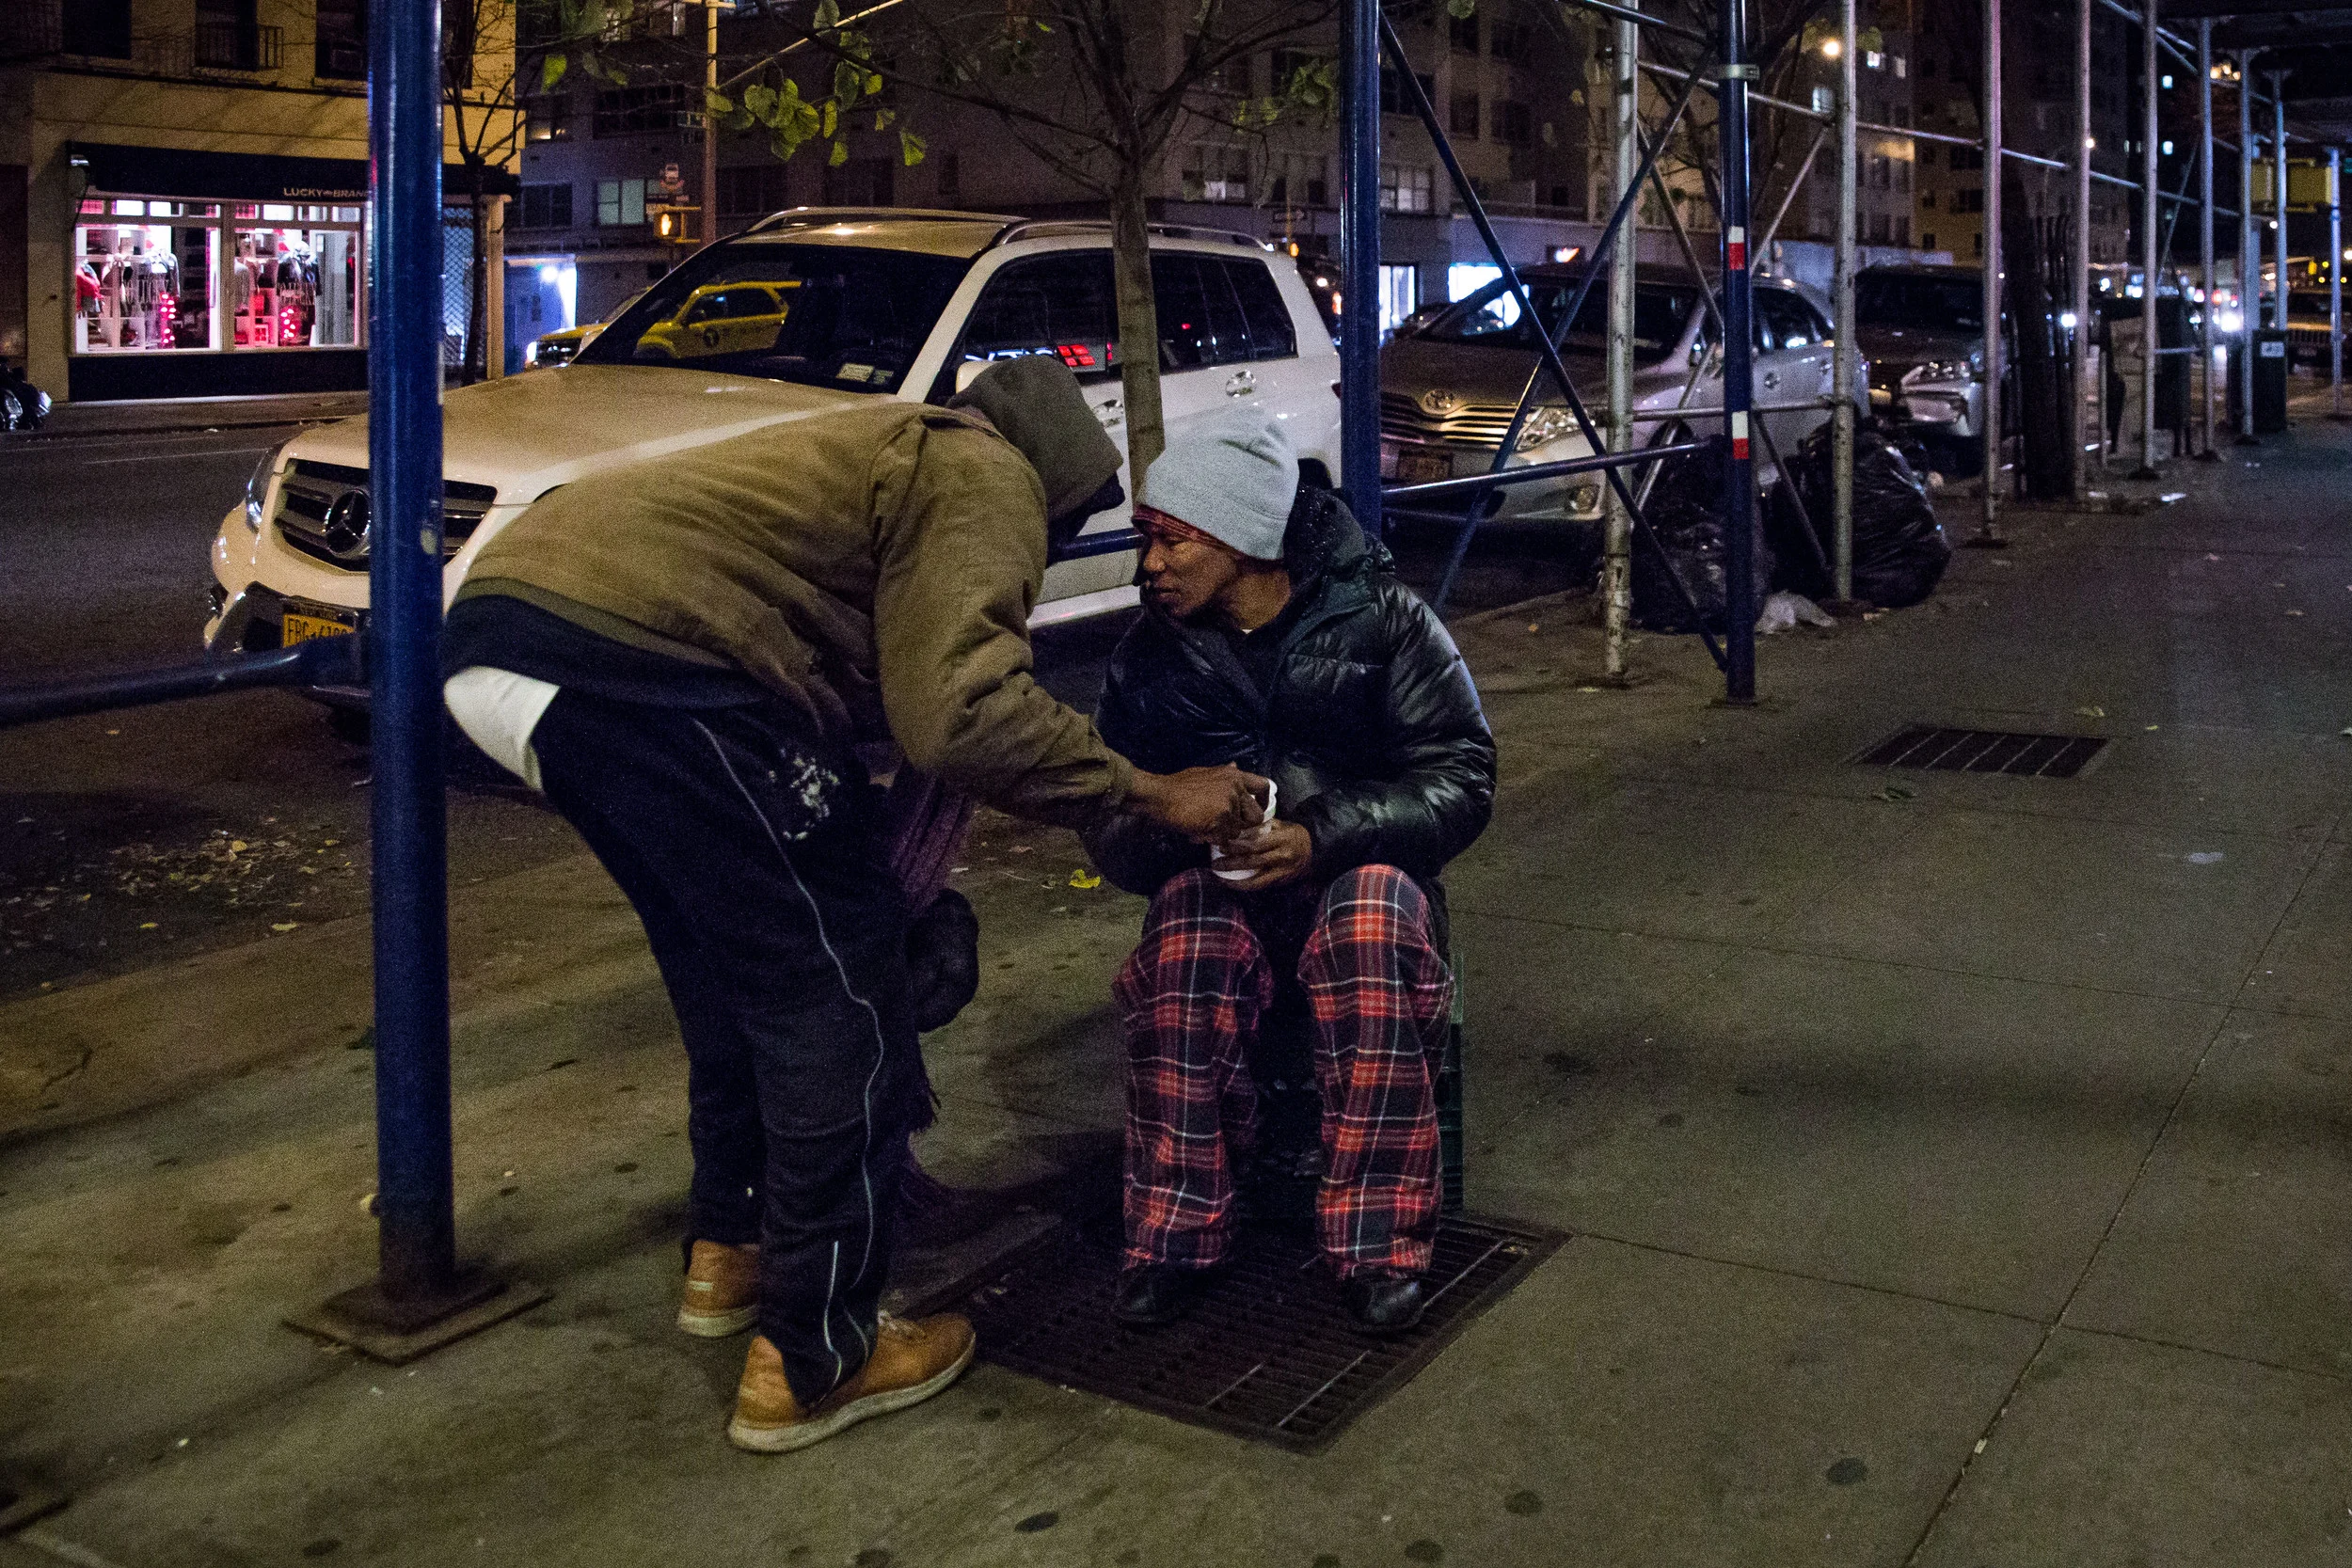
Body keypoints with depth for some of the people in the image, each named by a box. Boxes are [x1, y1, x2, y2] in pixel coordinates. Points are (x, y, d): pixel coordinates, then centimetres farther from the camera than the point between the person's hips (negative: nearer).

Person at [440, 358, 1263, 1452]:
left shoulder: (902, 450, 31)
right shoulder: (986, 476, 3)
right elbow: (959, 713, -12)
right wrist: (1149, 796, -1)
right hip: (639, 657, -10)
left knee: (732, 952, 26)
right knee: (832, 980, 2)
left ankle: (729, 1249, 40)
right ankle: (813, 1361, 12)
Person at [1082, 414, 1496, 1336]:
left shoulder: (1379, 617, -3)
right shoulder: (1150, 654, 6)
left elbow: (1461, 776, -7)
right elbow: (1109, 828, 7)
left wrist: (1323, 838, -23)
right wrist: (1174, 825, -19)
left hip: (1360, 872, -2)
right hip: (1215, 886, 2)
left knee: (1373, 912, -37)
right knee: (1185, 918, -34)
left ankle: (1376, 1244, -31)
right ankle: (1175, 1233, -26)